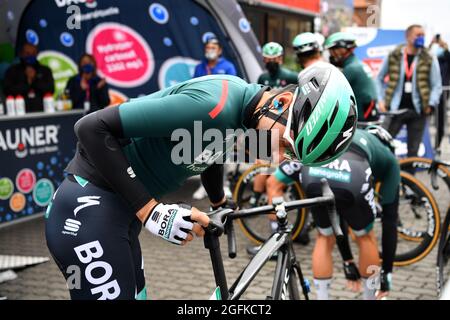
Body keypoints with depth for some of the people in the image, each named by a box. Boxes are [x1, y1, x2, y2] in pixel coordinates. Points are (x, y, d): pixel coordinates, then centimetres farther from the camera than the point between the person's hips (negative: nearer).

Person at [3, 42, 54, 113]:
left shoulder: (45, 70, 14)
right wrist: (27, 81, -6)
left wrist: (35, 79, -7)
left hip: (41, 110, 1)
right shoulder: (12, 71, 10)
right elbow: (8, 91, -2)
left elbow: (50, 89, 2)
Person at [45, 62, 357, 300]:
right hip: (89, 212, -9)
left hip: (123, 212, 9)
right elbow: (92, 128, -26)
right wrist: (152, 211, -25)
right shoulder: (214, 104, -27)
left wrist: (221, 204, 37)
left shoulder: (242, 109, 2)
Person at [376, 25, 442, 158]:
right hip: (395, 109, 0)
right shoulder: (394, 56, 3)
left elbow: (437, 85, 3)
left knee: (413, 150, 7)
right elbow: (380, 78, 12)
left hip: (418, 111, 1)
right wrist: (381, 100, 3)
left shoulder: (429, 59, 3)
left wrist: (431, 104, -11)